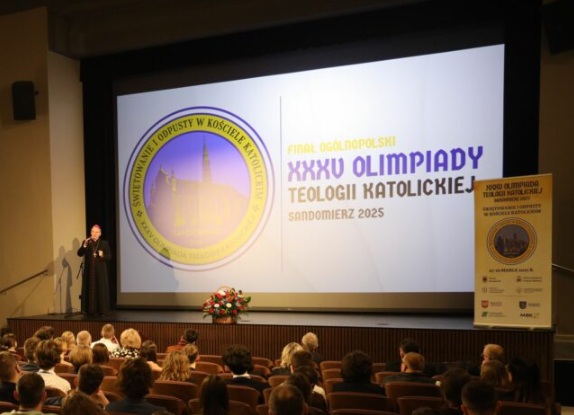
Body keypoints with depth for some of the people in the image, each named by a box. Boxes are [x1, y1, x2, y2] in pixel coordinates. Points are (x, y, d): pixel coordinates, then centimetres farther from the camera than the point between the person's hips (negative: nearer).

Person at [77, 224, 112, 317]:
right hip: (89, 271, 1)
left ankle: (101, 310, 1)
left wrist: (102, 255, -19)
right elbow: (79, 254, -5)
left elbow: (109, 256, 2)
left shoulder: (104, 243, 3)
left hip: (100, 272, -1)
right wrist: (84, 246, -21)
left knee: (101, 290, -2)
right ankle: (90, 310, 2)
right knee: (89, 290, 0)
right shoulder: (86, 242, 7)